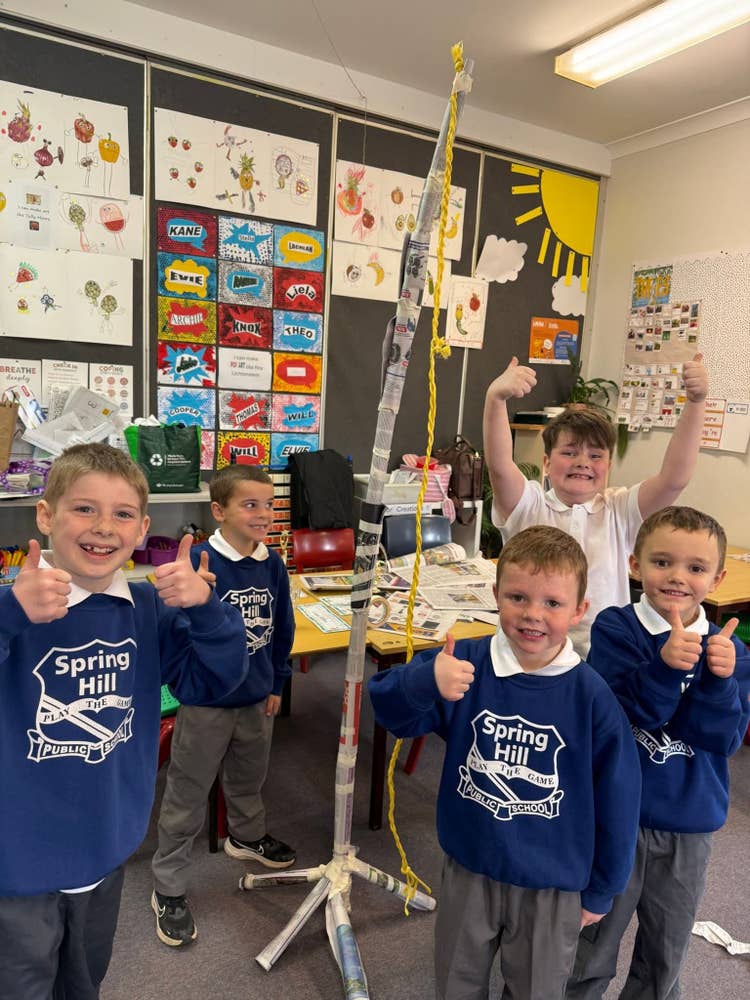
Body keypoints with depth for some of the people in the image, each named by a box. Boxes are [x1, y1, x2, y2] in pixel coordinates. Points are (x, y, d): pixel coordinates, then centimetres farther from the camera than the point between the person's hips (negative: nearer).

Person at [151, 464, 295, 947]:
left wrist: (277, 684, 10)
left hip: (257, 698, 6)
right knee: (187, 796, 10)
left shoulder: (272, 564, -4)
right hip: (207, 700, -5)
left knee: (249, 777, 28)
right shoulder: (200, 562, -21)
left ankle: (247, 835, 55)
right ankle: (169, 889, 28)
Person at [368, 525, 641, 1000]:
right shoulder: (467, 663, -16)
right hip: (469, 867, 2)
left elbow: (618, 796, -9)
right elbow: (391, 710, -18)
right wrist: (427, 680, -41)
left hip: (552, 883, -1)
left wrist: (601, 889, 1)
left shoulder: (592, 695, -20)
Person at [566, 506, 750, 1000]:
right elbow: (627, 714, -23)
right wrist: (665, 666, -38)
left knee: (666, 956, 25)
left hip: (692, 825, 3)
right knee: (592, 948, 17)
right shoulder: (615, 629, -14)